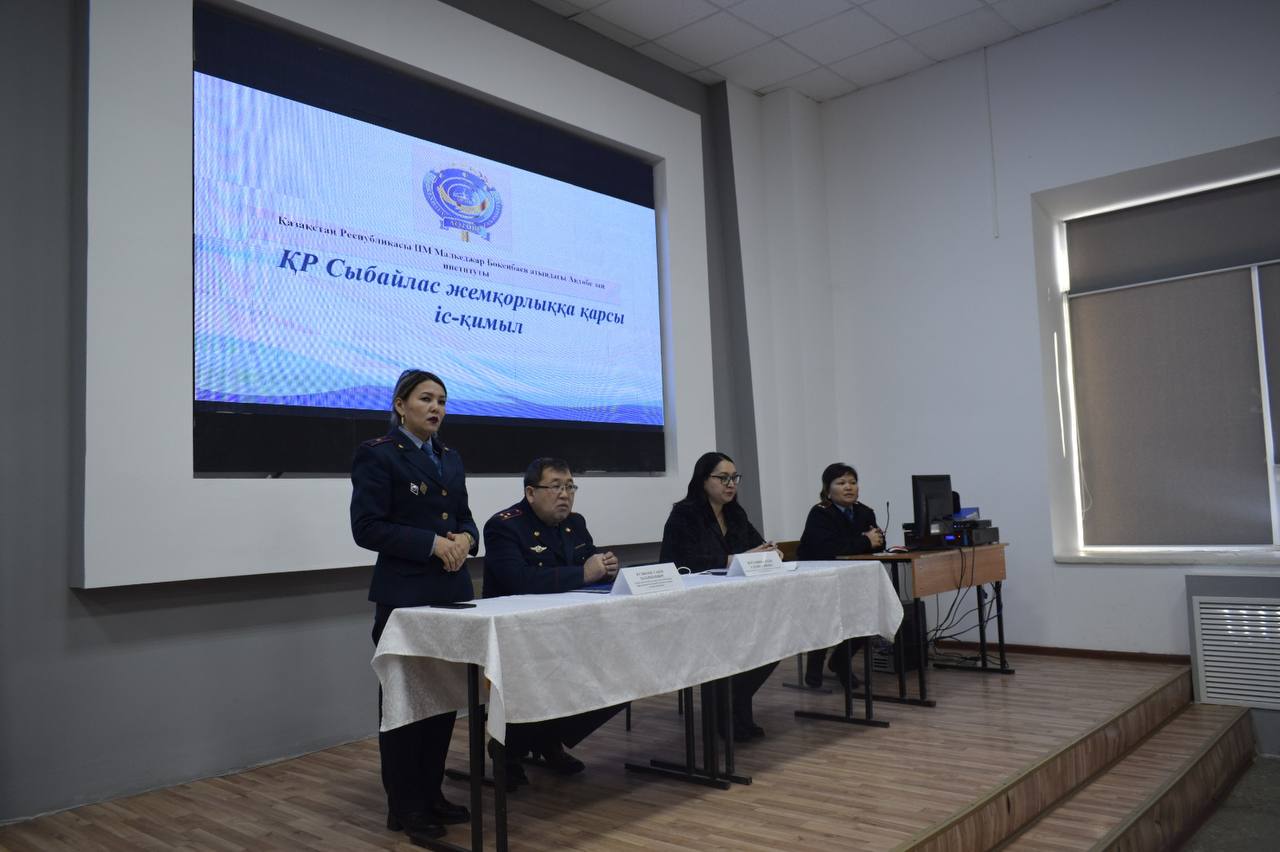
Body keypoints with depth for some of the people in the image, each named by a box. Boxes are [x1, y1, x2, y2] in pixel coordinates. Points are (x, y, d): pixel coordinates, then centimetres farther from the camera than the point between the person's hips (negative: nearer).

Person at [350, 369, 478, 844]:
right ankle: (404, 806, 15)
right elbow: (367, 528, -14)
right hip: (404, 596, -7)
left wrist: (464, 538, -6)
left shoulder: (450, 459, 14)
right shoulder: (377, 455, -7)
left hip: (452, 592, 7)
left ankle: (432, 794, 26)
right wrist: (432, 543, -20)